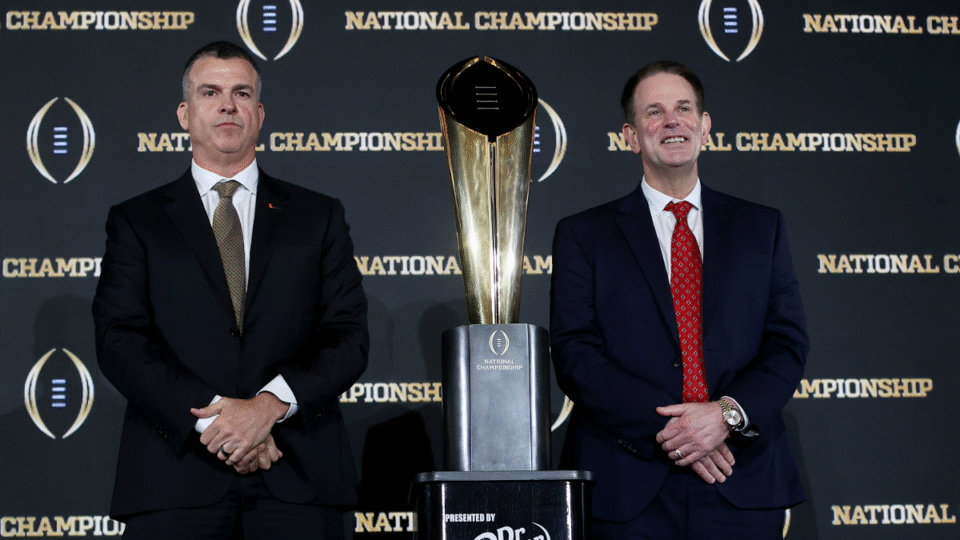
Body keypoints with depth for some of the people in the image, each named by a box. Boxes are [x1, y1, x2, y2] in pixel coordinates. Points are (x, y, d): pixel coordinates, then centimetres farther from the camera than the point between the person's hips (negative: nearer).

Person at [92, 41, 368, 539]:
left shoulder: (319, 217, 13)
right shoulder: (136, 221, 11)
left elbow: (348, 335, 4)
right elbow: (118, 342, 0)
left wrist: (272, 403, -13)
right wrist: (211, 416, -14)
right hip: (176, 479, 0)